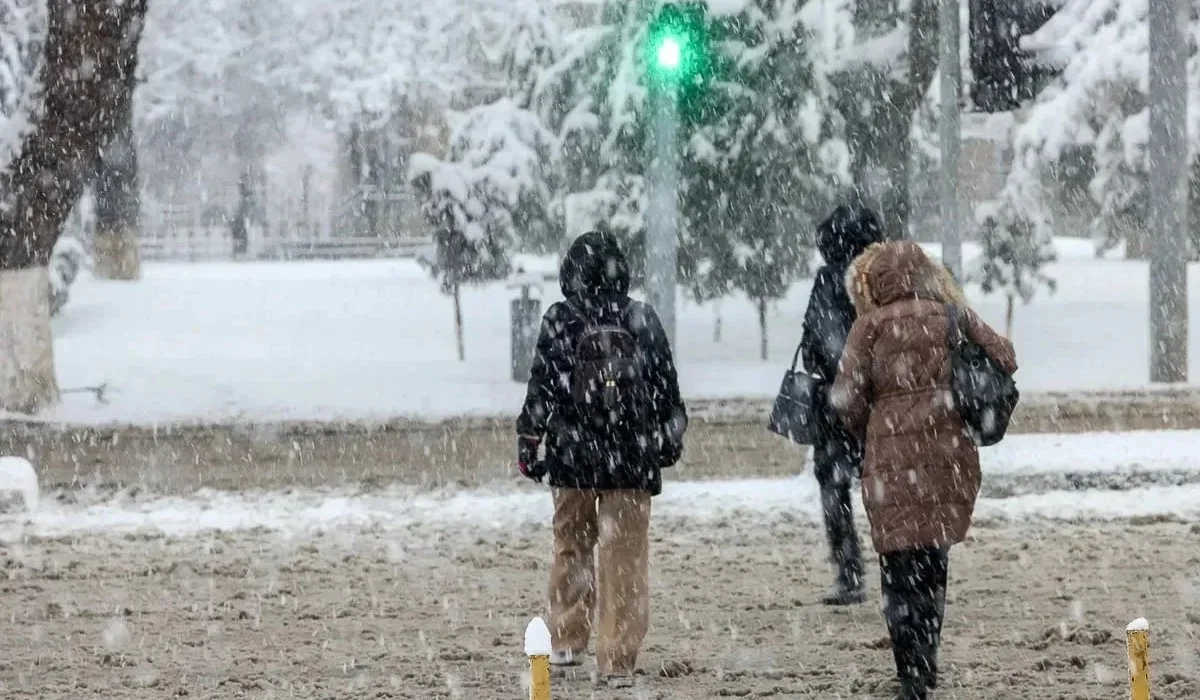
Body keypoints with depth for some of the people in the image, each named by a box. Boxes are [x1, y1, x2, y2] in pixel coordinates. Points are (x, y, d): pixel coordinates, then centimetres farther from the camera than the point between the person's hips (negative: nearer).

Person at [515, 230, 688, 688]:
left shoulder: (559, 322, -5)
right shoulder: (642, 320, 0)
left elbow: (541, 388, -4)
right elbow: (667, 388, 7)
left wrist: (528, 442, 4)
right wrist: (671, 439, 19)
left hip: (573, 458, 0)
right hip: (631, 460, 0)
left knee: (571, 546, 18)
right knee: (625, 557, 2)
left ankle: (567, 642, 24)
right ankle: (618, 660, -1)